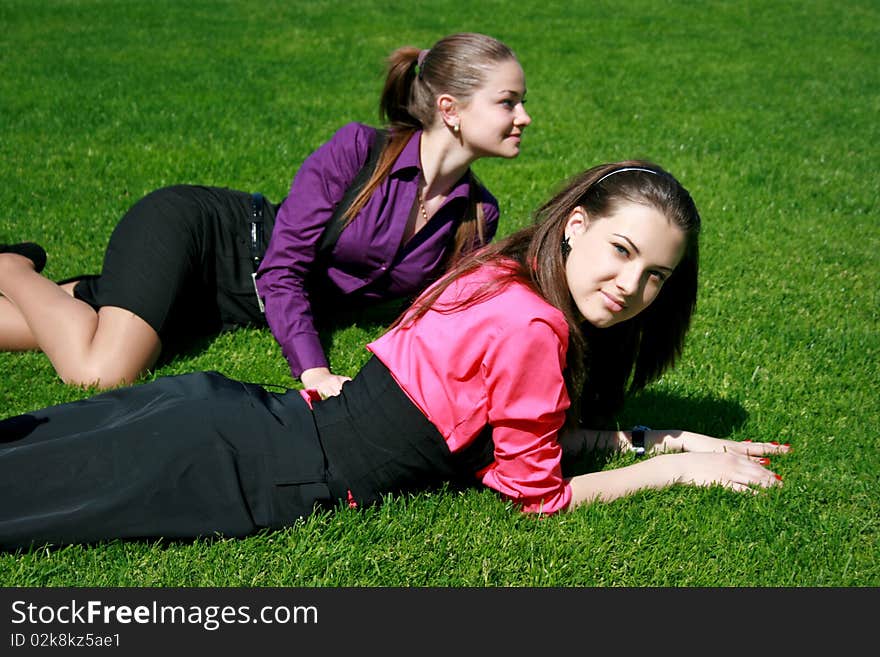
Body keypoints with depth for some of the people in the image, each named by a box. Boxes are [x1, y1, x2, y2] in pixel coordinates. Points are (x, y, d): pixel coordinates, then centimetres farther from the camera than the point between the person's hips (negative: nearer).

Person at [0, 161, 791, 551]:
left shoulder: (508, 271, 7)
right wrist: (678, 471, 2)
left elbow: (527, 425, 18)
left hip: (226, 412, 8)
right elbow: (539, 494, -6)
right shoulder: (531, 326, -19)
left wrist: (664, 439, 14)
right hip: (232, 472, -8)